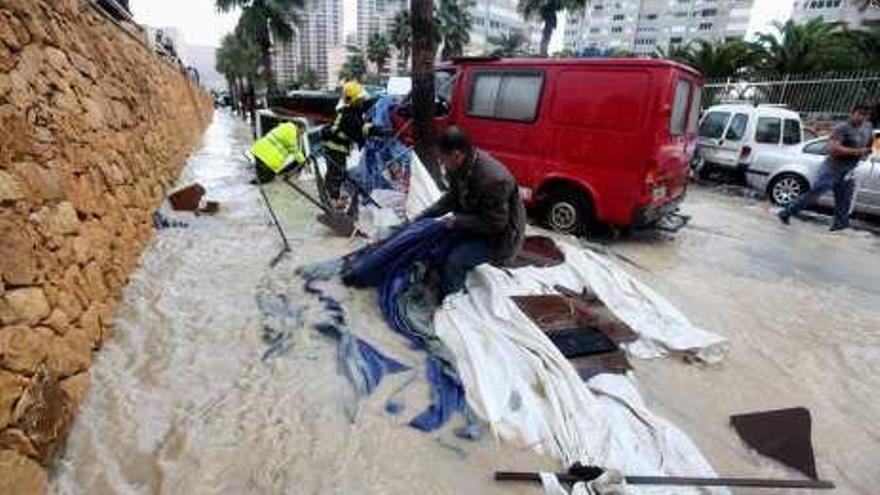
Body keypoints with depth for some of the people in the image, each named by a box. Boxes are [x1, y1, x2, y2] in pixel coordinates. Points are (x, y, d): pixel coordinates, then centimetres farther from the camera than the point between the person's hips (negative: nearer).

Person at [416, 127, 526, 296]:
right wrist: (425, 215, -2)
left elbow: (495, 223, -27)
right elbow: (453, 196, 6)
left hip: (499, 235, -8)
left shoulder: (493, 179, -36)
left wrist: (457, 221, -23)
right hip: (474, 223, 8)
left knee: (454, 260, -20)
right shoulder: (461, 165, -10)